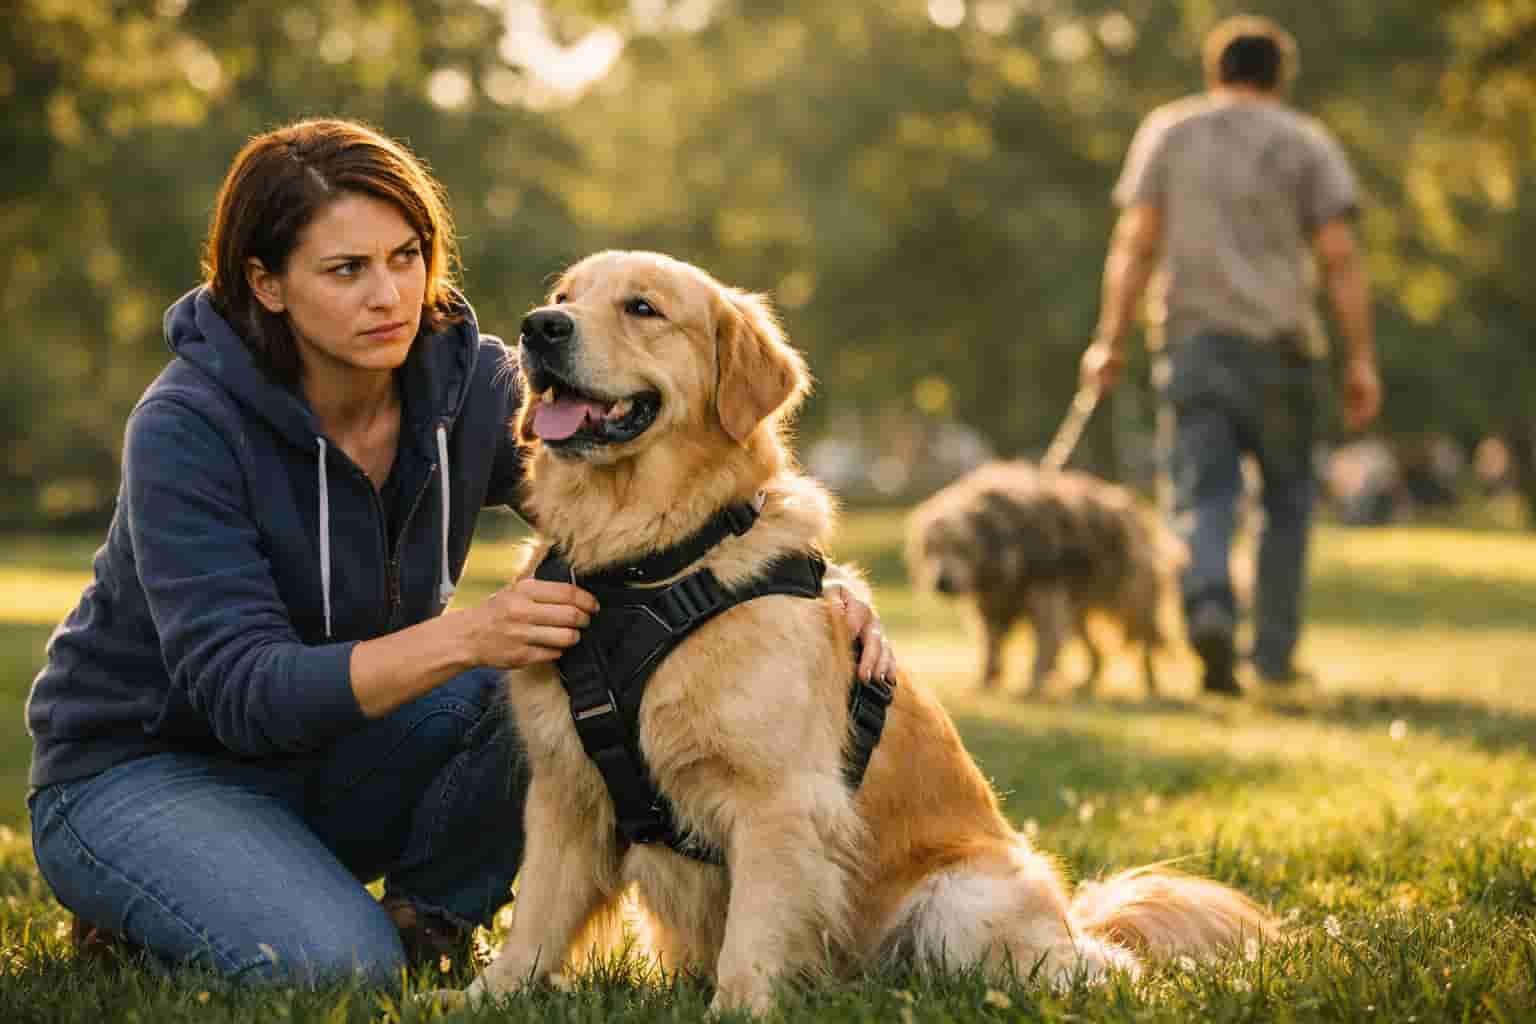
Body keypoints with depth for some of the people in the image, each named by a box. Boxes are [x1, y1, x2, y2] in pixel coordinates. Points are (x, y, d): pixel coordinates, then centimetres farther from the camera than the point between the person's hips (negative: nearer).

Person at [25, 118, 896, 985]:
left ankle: (426, 918, -2)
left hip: (336, 755, 5)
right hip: (146, 766, -4)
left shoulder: (464, 378, -10)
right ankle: (136, 912, 0)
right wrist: (463, 638, -43)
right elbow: (242, 690, -30)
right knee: (338, 966, -31)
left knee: (587, 671, -19)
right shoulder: (187, 426, -24)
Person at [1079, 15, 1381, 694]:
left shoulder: (1167, 131, 10)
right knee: (1286, 497, 14)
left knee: (1201, 497, -2)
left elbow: (1136, 243, 0)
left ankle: (1209, 610, -29)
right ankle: (1274, 654, 15)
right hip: (1279, 341, 0)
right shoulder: (1308, 143, 7)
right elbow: (1340, 260, -2)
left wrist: (1110, 342, 1)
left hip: (1191, 339, 0)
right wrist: (1361, 360, -2)